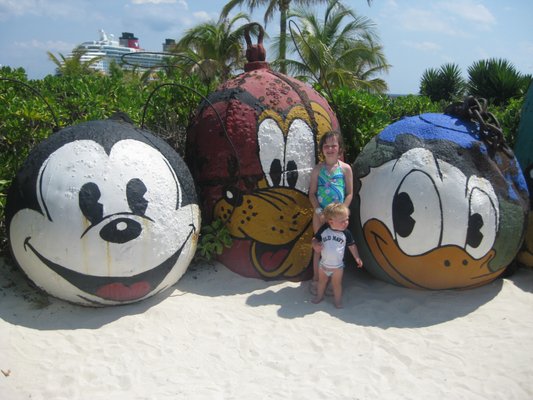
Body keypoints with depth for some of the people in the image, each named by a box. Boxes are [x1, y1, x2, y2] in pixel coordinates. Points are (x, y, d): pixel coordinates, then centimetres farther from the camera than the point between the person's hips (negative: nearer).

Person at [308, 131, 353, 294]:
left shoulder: (345, 168, -2)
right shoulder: (318, 169, 0)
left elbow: (349, 194, -1)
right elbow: (312, 193, 0)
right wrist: (319, 211, -12)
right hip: (320, 214, 0)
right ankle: (316, 279, 20)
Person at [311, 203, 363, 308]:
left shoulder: (346, 233, -14)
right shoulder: (324, 229, -16)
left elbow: (352, 245, 0)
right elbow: (315, 239, -5)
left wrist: (357, 257, -4)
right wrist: (316, 245, -26)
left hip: (337, 266, -1)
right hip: (323, 264, 1)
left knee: (336, 284, 12)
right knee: (321, 281, 22)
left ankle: (338, 300, 30)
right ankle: (319, 296, 43)